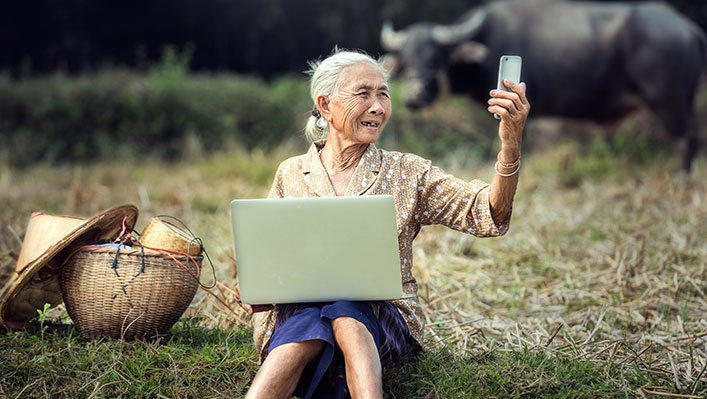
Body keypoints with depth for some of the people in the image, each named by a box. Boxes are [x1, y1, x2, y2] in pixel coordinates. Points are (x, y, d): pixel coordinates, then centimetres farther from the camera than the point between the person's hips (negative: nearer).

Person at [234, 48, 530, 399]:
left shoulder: (406, 173, 7)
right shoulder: (291, 174, 11)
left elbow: (486, 217, -5)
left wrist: (510, 147, -21)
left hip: (381, 316, 0)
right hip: (298, 310, 0)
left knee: (345, 313, -36)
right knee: (308, 326, -36)